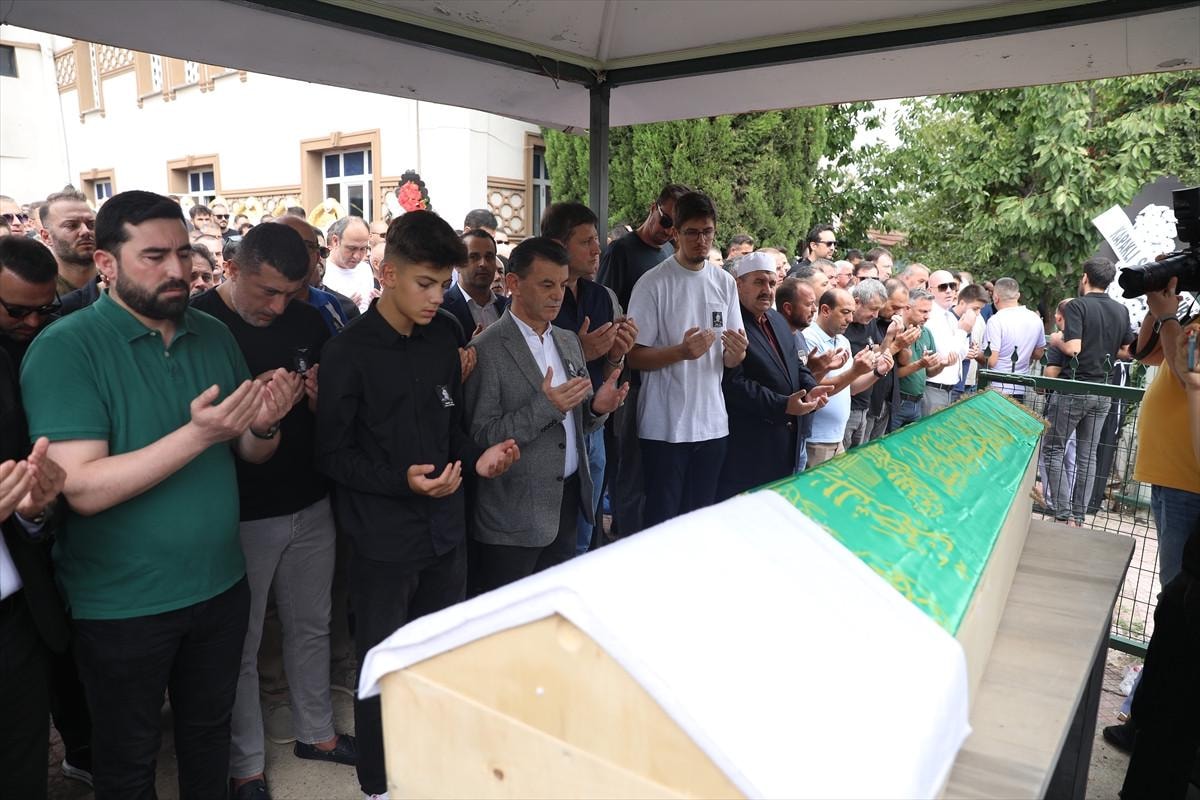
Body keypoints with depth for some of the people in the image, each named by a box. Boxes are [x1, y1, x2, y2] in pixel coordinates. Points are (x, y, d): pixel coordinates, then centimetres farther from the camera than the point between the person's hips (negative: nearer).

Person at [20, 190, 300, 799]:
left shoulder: (215, 336, 1)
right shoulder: (63, 349, -15)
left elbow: (250, 454, 7)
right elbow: (82, 487, -23)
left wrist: (263, 424, -16)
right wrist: (199, 433, -32)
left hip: (219, 584, 4)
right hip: (123, 605, -4)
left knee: (209, 733, 23)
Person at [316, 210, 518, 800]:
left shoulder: (442, 336, 4)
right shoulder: (349, 352, -13)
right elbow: (333, 453, -11)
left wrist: (476, 458, -4)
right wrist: (402, 481, -23)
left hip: (445, 530, 5)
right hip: (384, 541, -5)